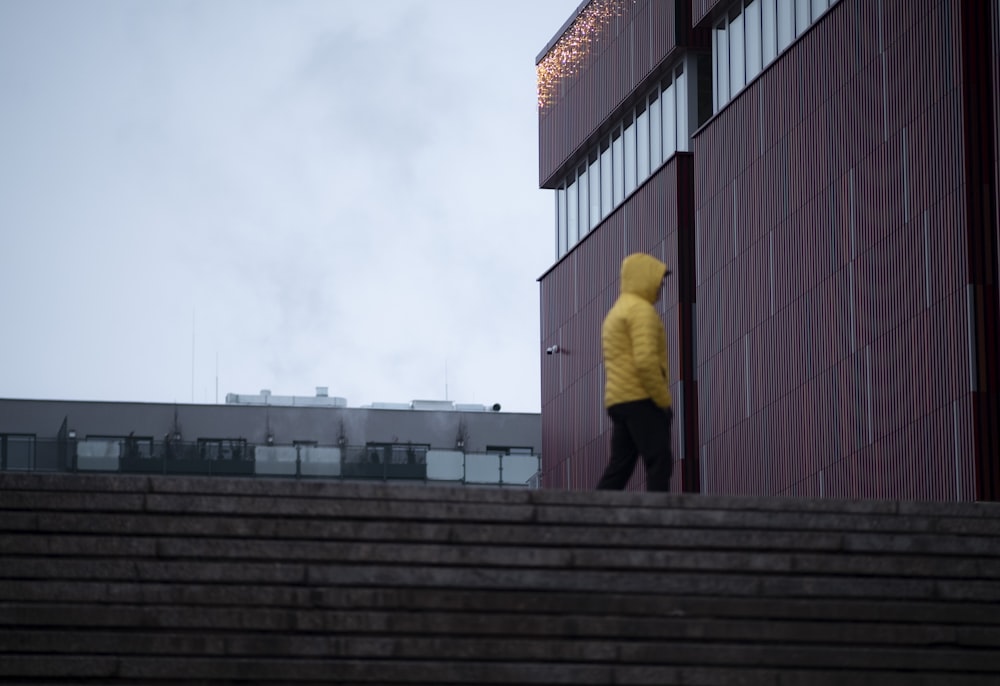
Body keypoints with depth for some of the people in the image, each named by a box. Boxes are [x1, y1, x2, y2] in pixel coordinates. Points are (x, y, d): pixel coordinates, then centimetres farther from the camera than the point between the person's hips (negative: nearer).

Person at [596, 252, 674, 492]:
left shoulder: (616, 313, 24)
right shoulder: (641, 310, -8)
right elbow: (645, 360, -20)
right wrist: (664, 400, -13)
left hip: (618, 400, 9)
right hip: (642, 400, -9)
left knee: (619, 468, 6)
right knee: (659, 463, -12)